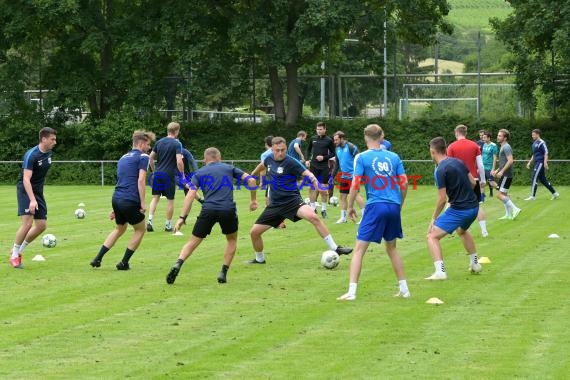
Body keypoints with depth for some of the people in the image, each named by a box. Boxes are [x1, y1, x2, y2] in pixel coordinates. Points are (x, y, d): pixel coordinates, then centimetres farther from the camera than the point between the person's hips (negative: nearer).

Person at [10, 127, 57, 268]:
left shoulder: (48, 153, 4)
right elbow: (26, 179, -28)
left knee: (42, 225, 3)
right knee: (28, 222, -18)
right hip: (25, 190, -8)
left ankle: (19, 249, 19)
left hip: (38, 191, 8)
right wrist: (32, 200, -38)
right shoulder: (31, 155, -21)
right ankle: (14, 255, -3)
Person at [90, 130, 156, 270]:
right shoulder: (143, 157, -3)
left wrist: (116, 208, 30)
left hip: (116, 199, 7)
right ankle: (124, 263, 13)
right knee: (140, 230, 15)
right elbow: (141, 180, -15)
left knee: (119, 229, 27)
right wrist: (142, 204, -13)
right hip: (130, 201, -7)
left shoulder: (124, 157, 22)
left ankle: (97, 259, 20)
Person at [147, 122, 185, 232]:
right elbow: (179, 161, -18)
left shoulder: (159, 142, 7)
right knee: (170, 200, 7)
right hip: (170, 175, -4)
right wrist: (182, 174, -6)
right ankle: (168, 225, 13)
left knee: (155, 198, 10)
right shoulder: (177, 144, -9)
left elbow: (151, 158, 11)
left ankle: (150, 221, -5)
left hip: (158, 174, 5)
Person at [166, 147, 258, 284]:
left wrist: (182, 217, -1)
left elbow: (190, 195, 3)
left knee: (193, 241, 10)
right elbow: (251, 180, 11)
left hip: (208, 210, 0)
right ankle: (223, 272, 13)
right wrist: (253, 200, 23)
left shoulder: (199, 173, 16)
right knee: (232, 240, 25)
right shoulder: (229, 168, 19)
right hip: (228, 210, 0)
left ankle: (178, 264, -14)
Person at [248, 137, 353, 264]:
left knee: (313, 217, -32)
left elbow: (308, 174, -22)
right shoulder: (269, 159, 5)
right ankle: (259, 259, 29)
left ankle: (334, 248, -26)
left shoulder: (291, 162, -12)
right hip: (275, 204, 5)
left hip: (292, 200, -5)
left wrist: (318, 186, -40)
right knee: (254, 232, 1)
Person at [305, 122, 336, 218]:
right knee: (312, 187, 1)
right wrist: (307, 159, 4)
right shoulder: (313, 139, 5)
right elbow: (308, 149, 17)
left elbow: (333, 153, 1)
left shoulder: (329, 140, -3)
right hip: (313, 166, 2)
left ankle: (324, 209, 14)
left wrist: (324, 157, -12)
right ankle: (313, 207, 11)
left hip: (324, 167, -2)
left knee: (324, 189, 2)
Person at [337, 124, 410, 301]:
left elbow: (355, 185, -8)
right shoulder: (394, 157, 9)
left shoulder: (362, 157, -2)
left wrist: (350, 207, 4)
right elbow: (404, 183, 7)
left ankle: (351, 291, -9)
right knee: (391, 247, 22)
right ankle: (404, 289, 22)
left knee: (359, 249, 0)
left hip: (375, 206, -4)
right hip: (394, 207, 4)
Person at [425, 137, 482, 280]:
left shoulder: (441, 170, -15)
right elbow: (473, 183, 14)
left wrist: (434, 218, -5)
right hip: (474, 206, 8)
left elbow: (442, 198, -15)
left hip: (458, 210, -8)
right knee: (462, 231, 38)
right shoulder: (458, 162, 8)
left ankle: (440, 271, -18)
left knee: (432, 236, -5)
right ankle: (475, 264, 41)